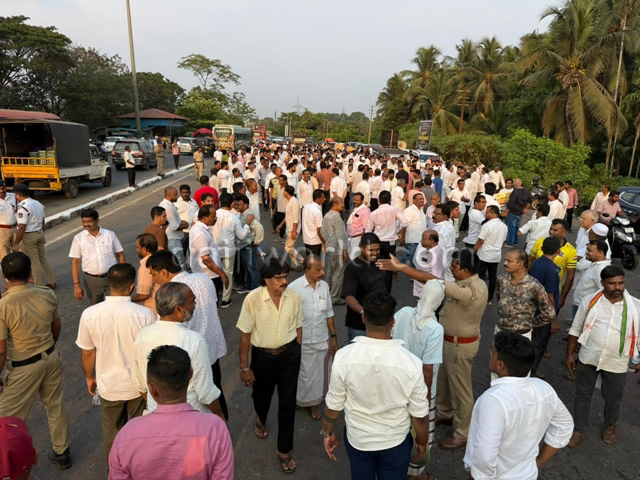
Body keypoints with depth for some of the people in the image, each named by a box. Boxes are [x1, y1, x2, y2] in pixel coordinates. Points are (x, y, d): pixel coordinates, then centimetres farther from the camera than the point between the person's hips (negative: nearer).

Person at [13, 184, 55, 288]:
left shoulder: (23, 208, -21)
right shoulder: (38, 204, 5)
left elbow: (21, 228, -22)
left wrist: (16, 243, -13)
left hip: (29, 236, -8)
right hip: (40, 233, 8)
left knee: (34, 263, 3)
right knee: (43, 259, 18)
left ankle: (40, 286, 12)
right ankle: (52, 282, 24)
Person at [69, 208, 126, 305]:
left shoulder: (110, 235, 0)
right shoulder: (78, 238, 0)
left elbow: (120, 255, 4)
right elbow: (75, 262, 0)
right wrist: (76, 284, -6)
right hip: (91, 280, 1)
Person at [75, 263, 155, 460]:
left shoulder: (89, 314, -19)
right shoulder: (145, 314, -25)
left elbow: (88, 353, -6)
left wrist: (90, 377, 14)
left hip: (108, 385, 2)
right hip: (139, 384, -1)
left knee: (112, 432, 25)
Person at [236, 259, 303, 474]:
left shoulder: (294, 297, -14)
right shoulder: (253, 299, -21)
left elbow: (298, 327, 1)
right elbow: (245, 335, -13)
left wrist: (296, 354, 9)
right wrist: (244, 367, -8)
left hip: (289, 354, 1)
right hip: (262, 355, 0)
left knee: (288, 402, 8)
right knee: (261, 395, 25)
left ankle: (284, 450, 30)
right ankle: (261, 420, 62)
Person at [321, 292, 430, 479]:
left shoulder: (344, 357, -24)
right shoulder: (411, 363, -26)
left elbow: (333, 405, -11)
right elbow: (420, 414, -12)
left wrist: (327, 432, 7)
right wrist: (422, 441, 7)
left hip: (357, 439, 1)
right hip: (395, 442, -1)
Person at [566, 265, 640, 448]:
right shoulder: (589, 301, -7)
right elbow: (575, 329, 1)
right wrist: (570, 354, 2)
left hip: (616, 363, 0)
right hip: (587, 358, 0)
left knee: (613, 400, 18)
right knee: (582, 395, 13)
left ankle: (609, 427, 46)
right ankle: (579, 430, 31)